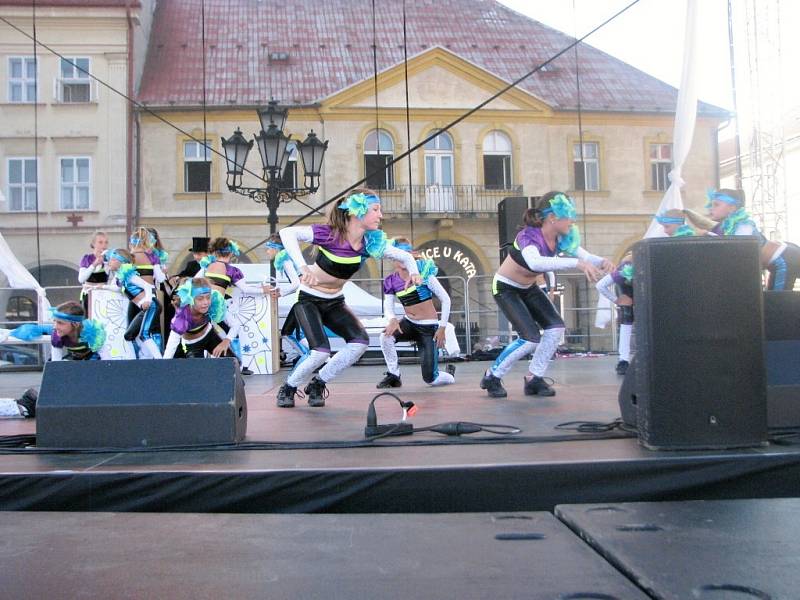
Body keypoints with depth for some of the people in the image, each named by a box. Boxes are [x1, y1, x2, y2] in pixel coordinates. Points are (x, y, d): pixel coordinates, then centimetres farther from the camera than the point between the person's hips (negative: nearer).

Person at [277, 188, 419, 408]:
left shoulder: (371, 243, -10)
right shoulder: (331, 234, -26)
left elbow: (405, 256, 1)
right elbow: (287, 233, -36)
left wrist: (414, 272, -21)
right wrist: (303, 267, -48)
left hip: (334, 302, 5)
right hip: (308, 298, -5)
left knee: (360, 341, -16)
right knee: (321, 351, -22)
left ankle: (317, 385, 5)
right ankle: (288, 388, 8)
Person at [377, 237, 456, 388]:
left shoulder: (423, 272, -14)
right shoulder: (391, 281, -3)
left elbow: (445, 299, -10)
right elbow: (388, 307, -8)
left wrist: (442, 328, -13)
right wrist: (392, 319, -32)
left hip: (428, 327, -3)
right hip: (409, 323, 4)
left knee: (430, 379, -7)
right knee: (386, 336, -29)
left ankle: (450, 375, 31)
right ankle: (393, 375, -7)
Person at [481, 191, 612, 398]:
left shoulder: (561, 238, -10)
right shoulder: (529, 236, -32)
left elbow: (584, 256, -14)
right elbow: (535, 262, -53)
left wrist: (601, 262, -37)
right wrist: (576, 262, -61)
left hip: (528, 288, 7)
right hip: (505, 289, -7)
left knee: (556, 327, -8)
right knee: (531, 338, -18)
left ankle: (534, 379, 6)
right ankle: (492, 377, 1)